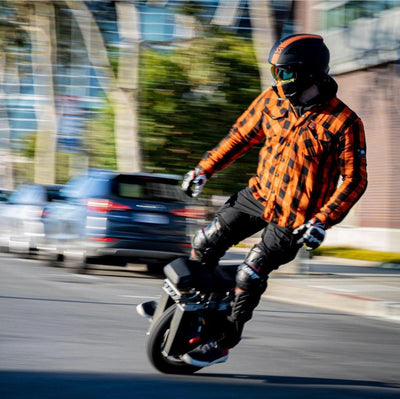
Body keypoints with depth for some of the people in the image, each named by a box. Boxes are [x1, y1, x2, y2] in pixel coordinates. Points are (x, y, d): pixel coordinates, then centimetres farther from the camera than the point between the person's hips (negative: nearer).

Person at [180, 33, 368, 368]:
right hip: (260, 193, 6)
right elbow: (242, 136, 11)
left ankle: (224, 343, 7)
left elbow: (354, 180, -15)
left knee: (250, 276, -9)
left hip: (296, 216, -6)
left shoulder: (344, 123, -19)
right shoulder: (272, 101, -4)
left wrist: (322, 222, -23)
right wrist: (204, 170, 8)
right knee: (206, 243, 4)